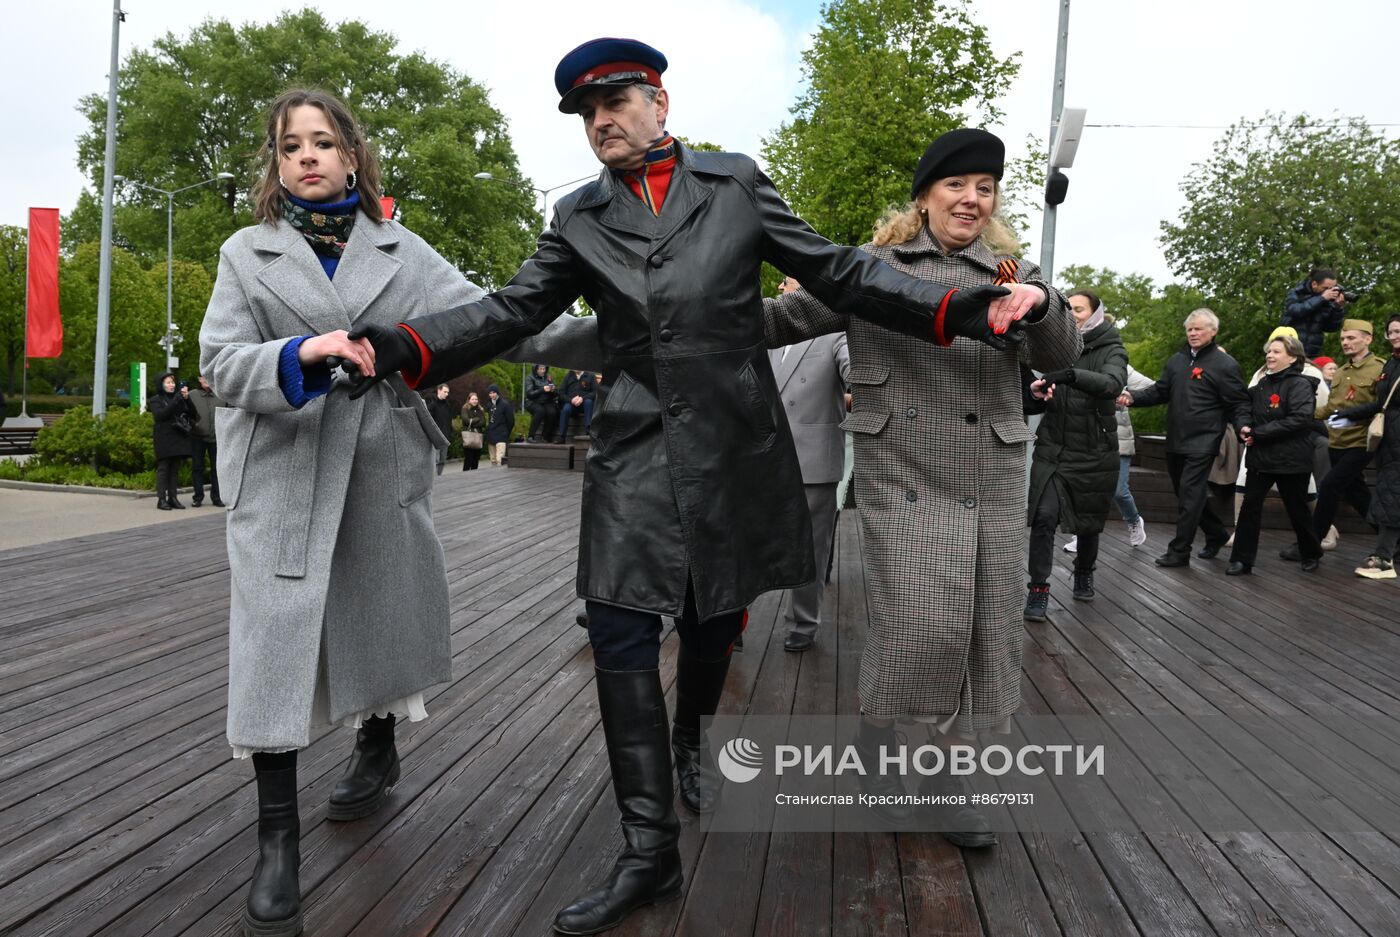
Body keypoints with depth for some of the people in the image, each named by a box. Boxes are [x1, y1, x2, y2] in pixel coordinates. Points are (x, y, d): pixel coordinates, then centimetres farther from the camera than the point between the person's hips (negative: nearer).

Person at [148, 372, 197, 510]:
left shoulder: (178, 397, 15)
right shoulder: (156, 400, 2)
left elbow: (193, 414, 7)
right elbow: (160, 415, -16)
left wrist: (187, 398, -8)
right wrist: (176, 400, -20)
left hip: (178, 438, 5)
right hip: (164, 439, -5)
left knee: (175, 469, 5)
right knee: (163, 468, -5)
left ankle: (173, 498, 7)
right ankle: (161, 499, -5)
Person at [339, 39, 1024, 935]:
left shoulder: (738, 184, 4)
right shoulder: (579, 219, 8)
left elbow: (840, 273, 3)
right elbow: (511, 311, 0)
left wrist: (969, 309, -8)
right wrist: (394, 346, -16)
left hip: (735, 448, 0)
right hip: (635, 455, 1)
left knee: (714, 620, 13)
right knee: (621, 640, -5)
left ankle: (694, 736, 47)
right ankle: (650, 849, 8)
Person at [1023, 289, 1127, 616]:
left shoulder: (1111, 350, -1)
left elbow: (1113, 383, -24)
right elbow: (1037, 405, 10)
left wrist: (1072, 375, -41)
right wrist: (1037, 395, -15)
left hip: (1094, 451, -1)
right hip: (1052, 448, 1)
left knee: (1089, 521, 11)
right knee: (1044, 516, -13)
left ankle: (1084, 574, 37)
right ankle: (1038, 590, -6)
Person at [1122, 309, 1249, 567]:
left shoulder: (1225, 364, -5)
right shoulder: (1177, 360, 13)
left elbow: (1239, 403, -5)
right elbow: (1160, 392, 15)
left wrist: (1243, 427, -23)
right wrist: (1133, 398, -2)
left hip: (1202, 443, -7)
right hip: (1175, 441, 7)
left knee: (1189, 497, -7)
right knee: (1186, 494, 16)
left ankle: (1179, 551, 0)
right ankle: (1217, 533, 35)